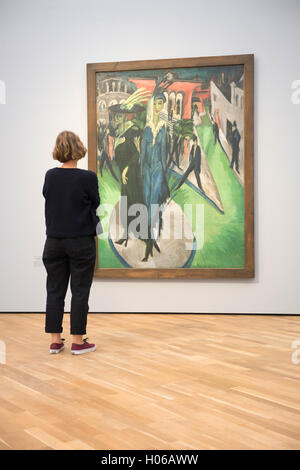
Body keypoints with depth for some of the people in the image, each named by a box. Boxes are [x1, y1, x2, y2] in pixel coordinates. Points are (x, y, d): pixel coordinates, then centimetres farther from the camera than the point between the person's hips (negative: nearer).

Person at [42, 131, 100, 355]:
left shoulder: (50, 176, -1)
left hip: (54, 242, 4)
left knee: (55, 291, 10)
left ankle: (55, 341, 15)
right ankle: (78, 342, 9)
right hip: (81, 242, -4)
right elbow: (95, 204, 0)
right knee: (80, 292, 4)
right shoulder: (88, 177, -13)